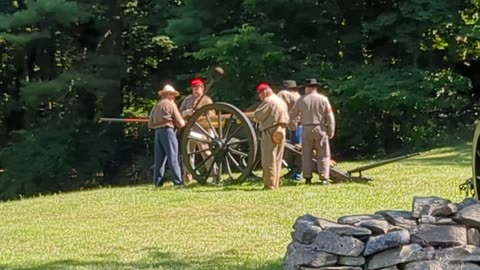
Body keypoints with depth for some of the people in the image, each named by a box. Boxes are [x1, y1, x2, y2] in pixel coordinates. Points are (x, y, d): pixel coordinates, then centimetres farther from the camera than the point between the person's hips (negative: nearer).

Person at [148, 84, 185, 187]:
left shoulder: (156, 106, 16)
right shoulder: (171, 104, -2)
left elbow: (150, 124, 15)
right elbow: (180, 123, -3)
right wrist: (184, 122, 18)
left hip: (158, 132, 6)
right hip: (168, 131, -6)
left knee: (159, 158, 9)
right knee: (173, 157, -6)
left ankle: (158, 181, 7)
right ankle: (178, 181, -8)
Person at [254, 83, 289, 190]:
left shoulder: (268, 101, -11)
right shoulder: (282, 102, 17)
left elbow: (258, 116, -14)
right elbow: (286, 119, 21)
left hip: (270, 133, -8)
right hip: (281, 132, 9)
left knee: (269, 160, -6)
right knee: (277, 160, 13)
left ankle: (270, 185, -8)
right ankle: (276, 184, 15)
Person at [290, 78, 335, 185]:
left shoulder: (301, 100, 1)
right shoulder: (323, 99, -1)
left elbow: (293, 115, 9)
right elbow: (330, 116, -4)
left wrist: (291, 124, 29)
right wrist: (331, 131, 3)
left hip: (307, 130, 1)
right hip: (320, 129, -1)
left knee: (307, 154, 9)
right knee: (323, 155, 3)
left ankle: (307, 177, 7)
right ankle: (324, 178, -6)